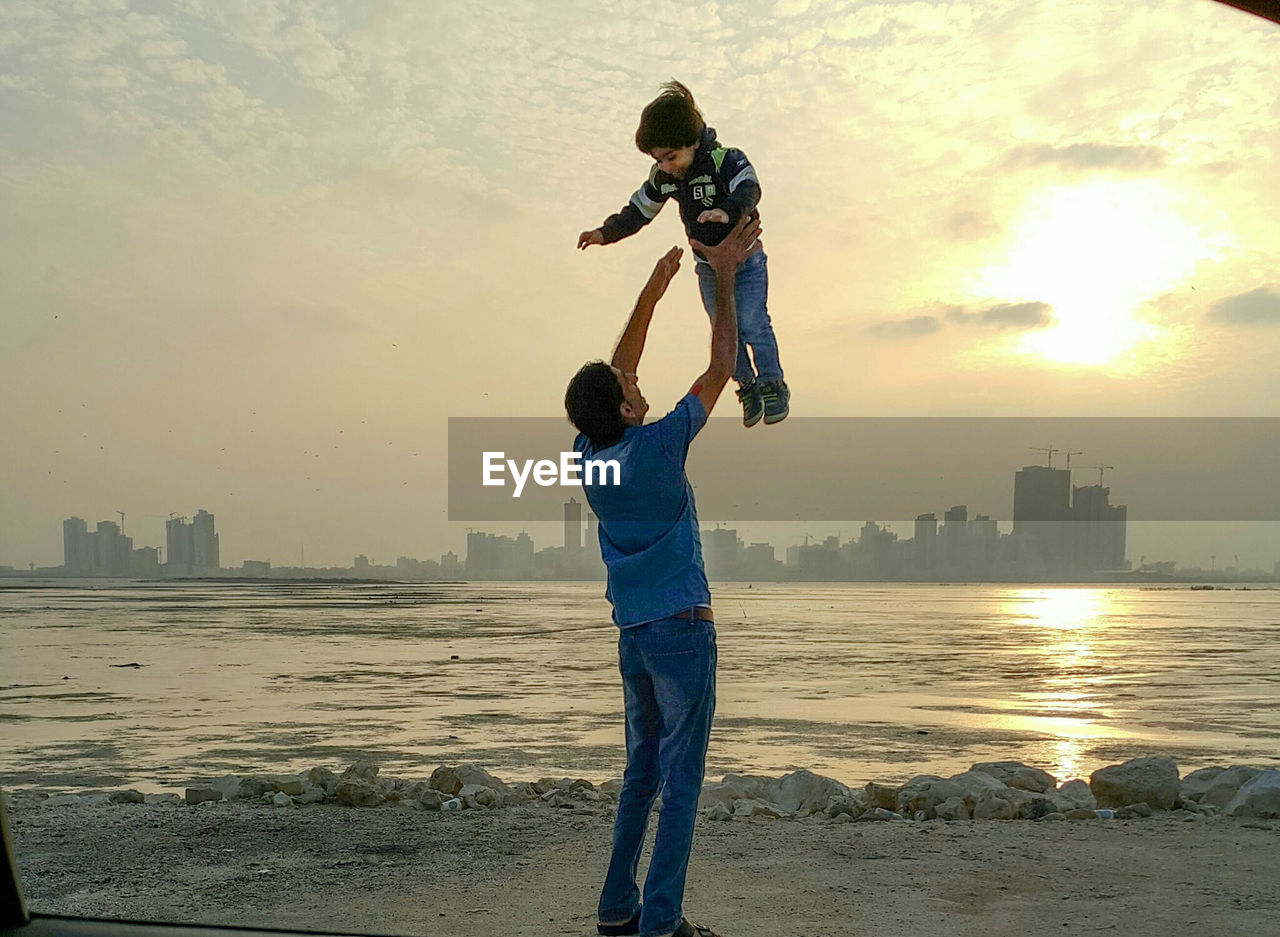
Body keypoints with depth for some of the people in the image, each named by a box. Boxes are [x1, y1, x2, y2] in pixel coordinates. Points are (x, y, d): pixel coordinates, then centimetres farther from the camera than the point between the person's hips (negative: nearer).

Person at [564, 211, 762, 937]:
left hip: (632, 633, 7)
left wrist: (654, 291, 19)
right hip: (682, 628, -7)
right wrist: (725, 278, 1)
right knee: (681, 777, -3)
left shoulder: (589, 456, 3)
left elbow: (616, 373, 17)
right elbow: (722, 367, -6)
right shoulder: (658, 445, -14)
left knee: (642, 773, 15)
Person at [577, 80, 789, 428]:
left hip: (746, 261, -5)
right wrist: (605, 233, -6)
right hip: (708, 268, 5)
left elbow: (749, 190, -41)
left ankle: (773, 385, 13)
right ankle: (746, 386, 26)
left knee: (753, 326, -4)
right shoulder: (662, 177, -7)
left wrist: (727, 211, -62)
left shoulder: (726, 160, -24)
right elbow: (639, 210, 6)